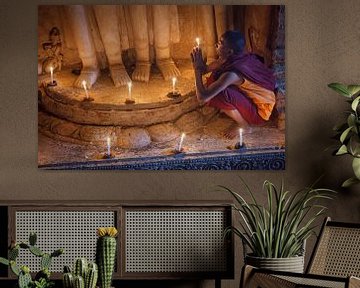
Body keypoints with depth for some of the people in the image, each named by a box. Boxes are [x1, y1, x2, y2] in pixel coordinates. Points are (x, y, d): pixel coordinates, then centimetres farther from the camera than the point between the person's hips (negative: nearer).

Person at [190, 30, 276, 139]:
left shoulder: (232, 73, -34)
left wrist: (198, 69, -27)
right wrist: (200, 65, -13)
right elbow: (206, 69, 9)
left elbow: (202, 98, -36)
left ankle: (242, 123, -5)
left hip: (259, 111, -8)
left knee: (221, 95, -31)